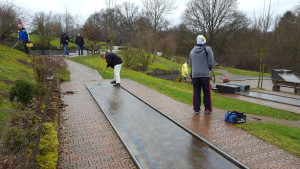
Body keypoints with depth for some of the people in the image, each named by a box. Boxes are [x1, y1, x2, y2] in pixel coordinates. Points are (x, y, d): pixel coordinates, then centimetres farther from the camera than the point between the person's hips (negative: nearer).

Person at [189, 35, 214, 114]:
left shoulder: (192, 51, 12)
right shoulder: (207, 49, -2)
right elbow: (211, 63, -6)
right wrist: (209, 69, 13)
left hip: (194, 75, 4)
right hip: (205, 74, -4)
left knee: (196, 92, 8)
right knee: (206, 92, 7)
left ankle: (196, 108, 12)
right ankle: (208, 108, 15)